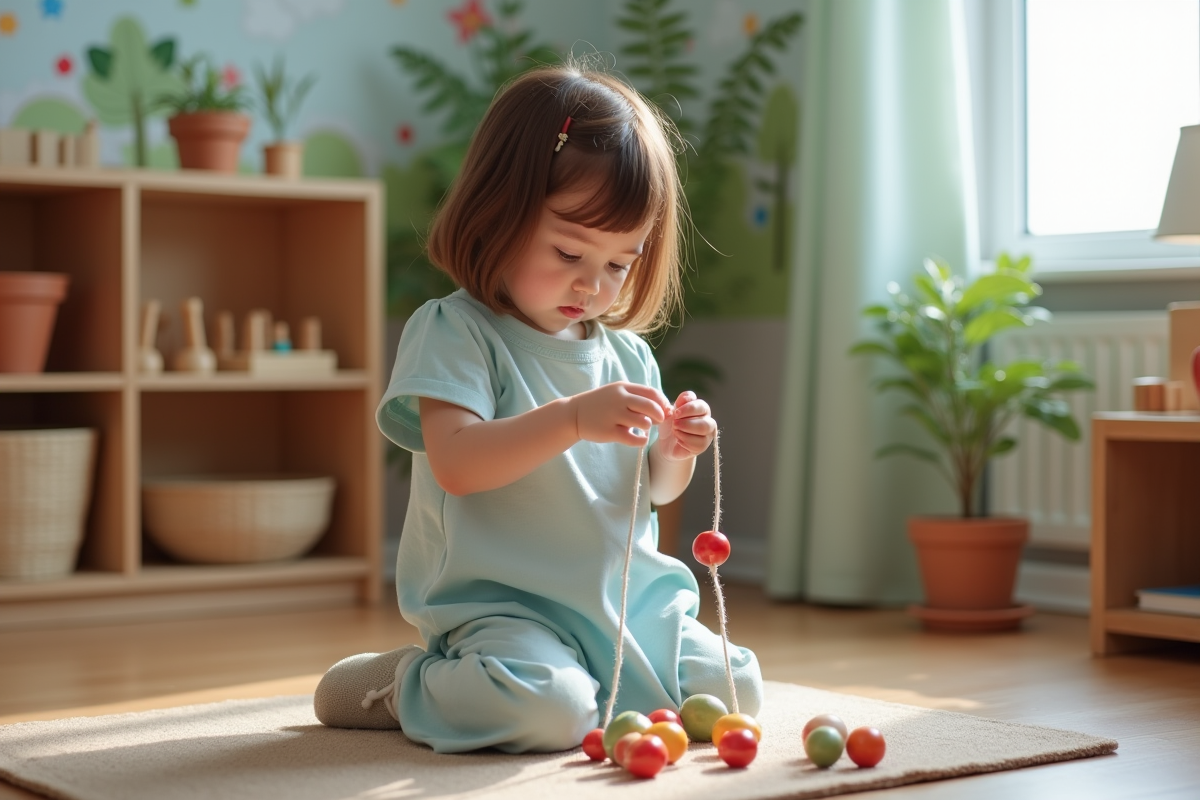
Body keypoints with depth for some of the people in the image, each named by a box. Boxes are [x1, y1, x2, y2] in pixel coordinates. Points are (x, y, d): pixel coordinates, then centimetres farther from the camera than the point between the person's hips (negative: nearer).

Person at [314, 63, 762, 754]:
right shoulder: (456, 332, -9)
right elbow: (456, 463, -24)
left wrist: (675, 452, -4)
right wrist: (574, 418, -32)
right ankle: (404, 685, -3)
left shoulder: (629, 354, 11)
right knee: (549, 711, -33)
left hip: (627, 597, 7)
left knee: (735, 691, -3)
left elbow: (652, 488, 19)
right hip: (500, 605, -7)